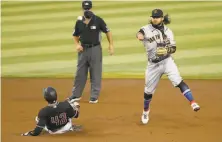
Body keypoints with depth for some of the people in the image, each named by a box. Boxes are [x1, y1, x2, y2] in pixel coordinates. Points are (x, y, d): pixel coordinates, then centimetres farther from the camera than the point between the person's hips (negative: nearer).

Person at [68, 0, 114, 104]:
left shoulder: (98, 20, -8)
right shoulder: (79, 22, 2)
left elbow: (107, 31, -1)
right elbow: (75, 35, 13)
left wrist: (111, 45, -6)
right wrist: (77, 44, -5)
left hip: (95, 49, -4)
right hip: (83, 49, 4)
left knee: (95, 74, 1)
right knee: (80, 73, 10)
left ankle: (94, 96, 8)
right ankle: (76, 95, 19)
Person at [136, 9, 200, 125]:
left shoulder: (168, 31, 2)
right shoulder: (146, 29, -6)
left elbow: (173, 48, 4)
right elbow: (141, 33, -30)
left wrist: (166, 50, -19)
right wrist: (140, 35, -56)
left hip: (167, 61, 0)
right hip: (153, 64, 0)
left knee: (177, 81, -22)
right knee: (148, 90, 10)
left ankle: (193, 103, -25)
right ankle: (146, 110, 34)